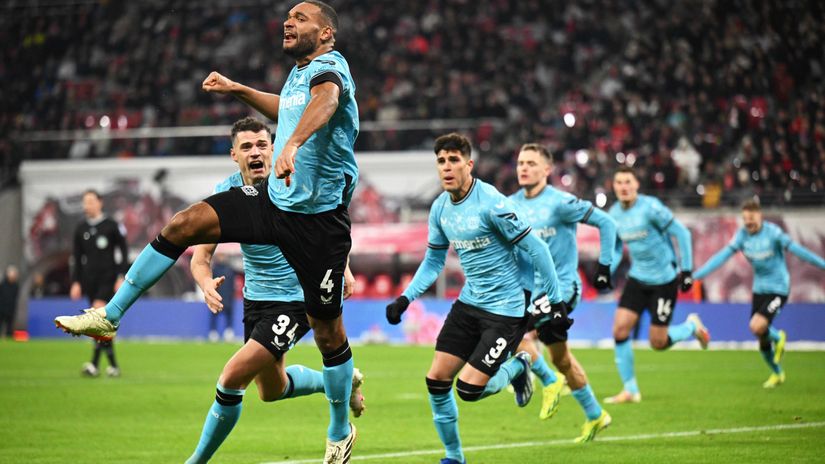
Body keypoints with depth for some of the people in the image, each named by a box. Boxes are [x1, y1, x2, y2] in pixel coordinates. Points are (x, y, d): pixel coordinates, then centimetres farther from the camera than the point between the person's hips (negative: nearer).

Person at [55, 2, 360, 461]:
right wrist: (238, 89, 32)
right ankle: (109, 316, -1)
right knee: (183, 224, -7)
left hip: (317, 217, -8)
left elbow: (325, 99, -44)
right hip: (274, 199, 8)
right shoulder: (300, 71, 10)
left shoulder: (329, 66, -17)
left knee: (327, 327, 1)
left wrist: (293, 144, -63)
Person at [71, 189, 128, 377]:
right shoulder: (81, 229, 11)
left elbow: (123, 252, 1)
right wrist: (76, 282, 9)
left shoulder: (111, 226, -1)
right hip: (90, 280, 5)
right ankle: (113, 365, 12)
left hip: (108, 278, -5)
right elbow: (77, 258, 15)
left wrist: (121, 277, -7)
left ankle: (94, 364, -26)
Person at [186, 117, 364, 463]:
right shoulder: (225, 194, -10)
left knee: (232, 378, -16)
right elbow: (201, 256, -13)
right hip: (256, 298, 5)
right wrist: (207, 283, -35)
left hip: (296, 299, -5)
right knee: (272, 390, 21)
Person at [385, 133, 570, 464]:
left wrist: (554, 302, -14)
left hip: (505, 309, -7)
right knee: (437, 380, 2)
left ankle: (518, 367, 20)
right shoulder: (440, 208, 3)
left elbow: (536, 250, -16)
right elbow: (433, 261, 16)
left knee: (469, 389, -11)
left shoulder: (491, 204, -20)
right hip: (468, 303, 7)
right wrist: (405, 298, 3)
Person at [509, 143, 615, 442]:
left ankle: (549, 382, -1)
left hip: (561, 287, -7)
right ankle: (595, 416, 25)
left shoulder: (560, 203, -14)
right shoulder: (512, 204, 4)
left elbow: (606, 223, -9)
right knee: (560, 358, 9)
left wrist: (604, 266, -9)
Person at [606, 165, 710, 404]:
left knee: (658, 343, -4)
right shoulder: (614, 214, 1)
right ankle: (630, 390, 2)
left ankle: (692, 326, 27)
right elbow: (616, 249, 15)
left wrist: (686, 270, -12)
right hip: (637, 278, 6)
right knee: (620, 329, -9)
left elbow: (682, 234, -12)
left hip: (664, 279, -6)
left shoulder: (650, 207, -18)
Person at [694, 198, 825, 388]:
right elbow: (722, 256, -5)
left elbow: (796, 249, -18)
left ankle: (778, 337, 12)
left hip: (778, 288, -5)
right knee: (762, 338, 8)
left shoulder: (772, 232, -16)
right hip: (759, 289, 5)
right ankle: (777, 374, 31)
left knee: (757, 326, -23)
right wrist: (696, 275, -11)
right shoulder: (742, 235, -3)